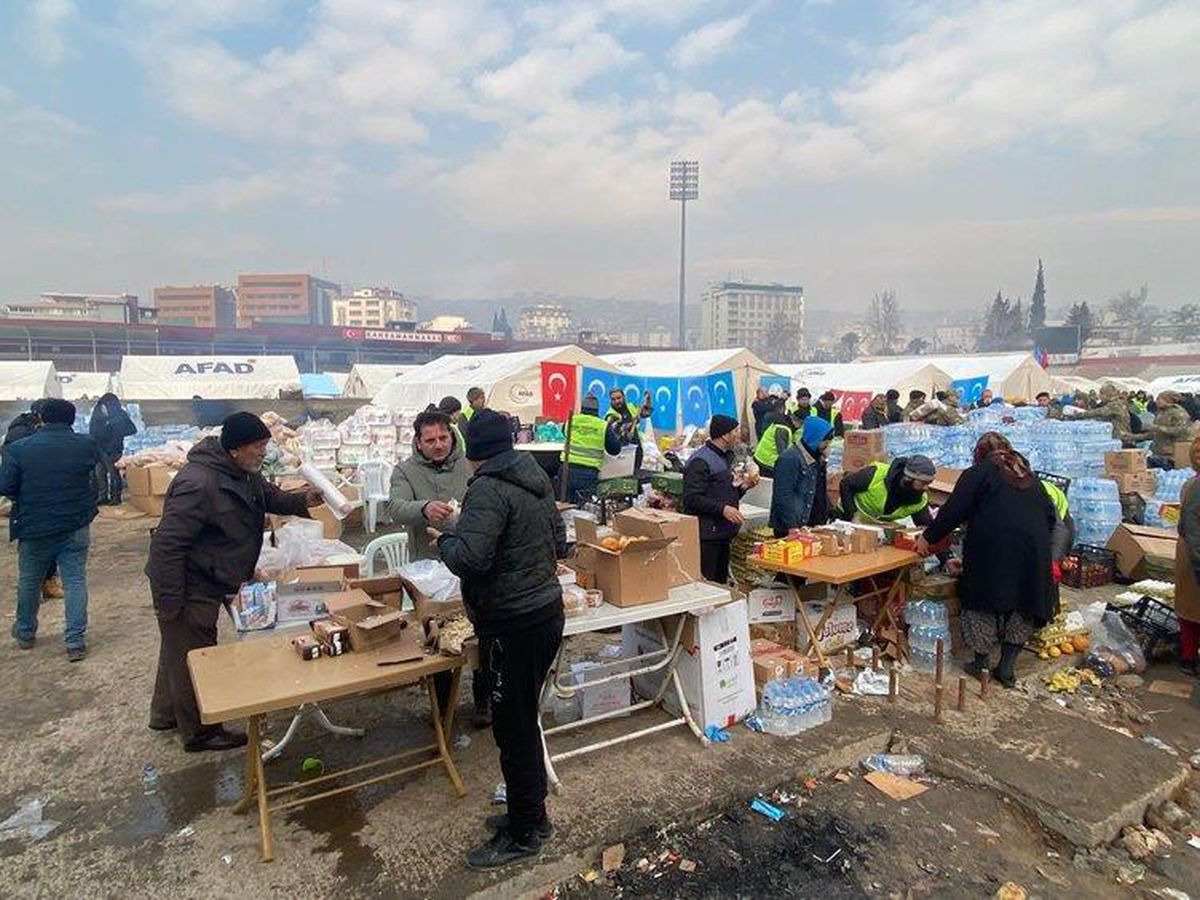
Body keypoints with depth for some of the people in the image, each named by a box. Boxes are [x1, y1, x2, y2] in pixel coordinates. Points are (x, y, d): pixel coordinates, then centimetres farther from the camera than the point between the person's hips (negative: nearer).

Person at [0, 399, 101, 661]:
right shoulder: (87, 445, -7)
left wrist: (29, 497, 10)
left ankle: (25, 633, 38)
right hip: (76, 528, 0)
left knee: (29, 582, 19)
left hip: (33, 528, 0)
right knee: (75, 582, 5)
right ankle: (76, 642, 5)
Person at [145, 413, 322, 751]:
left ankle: (166, 714, 47)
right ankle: (200, 732, 24)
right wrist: (169, 602, -26)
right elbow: (167, 544, -30)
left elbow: (272, 498, 14)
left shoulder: (244, 473, 0)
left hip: (205, 584, 10)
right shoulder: (199, 484, -31)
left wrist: (304, 500, -8)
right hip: (188, 590, -10)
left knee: (179, 648, 26)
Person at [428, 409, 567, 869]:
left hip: (514, 626, -9)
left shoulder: (488, 489, -17)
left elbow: (469, 559, -26)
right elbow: (559, 544, 16)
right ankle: (531, 812, 37)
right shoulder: (538, 481, 9)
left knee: (513, 728, 6)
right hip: (547, 611, 9)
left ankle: (524, 834, 23)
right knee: (524, 720, 22)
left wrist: (443, 540, -7)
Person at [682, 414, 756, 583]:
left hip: (723, 534, 10)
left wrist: (744, 486, 9)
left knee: (720, 583, 15)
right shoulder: (700, 461, -14)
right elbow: (692, 498, -21)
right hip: (706, 536, -10)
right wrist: (722, 508, -25)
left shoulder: (726, 457, 18)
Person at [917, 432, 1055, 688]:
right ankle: (1007, 667, 14)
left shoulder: (977, 473, 4)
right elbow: (1049, 514, 17)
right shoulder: (1028, 475, 20)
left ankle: (981, 661, 13)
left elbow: (954, 511, -3)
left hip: (992, 547, -4)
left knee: (984, 600, 9)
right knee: (1023, 603, 13)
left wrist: (928, 537, 4)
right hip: (1034, 548, 5)